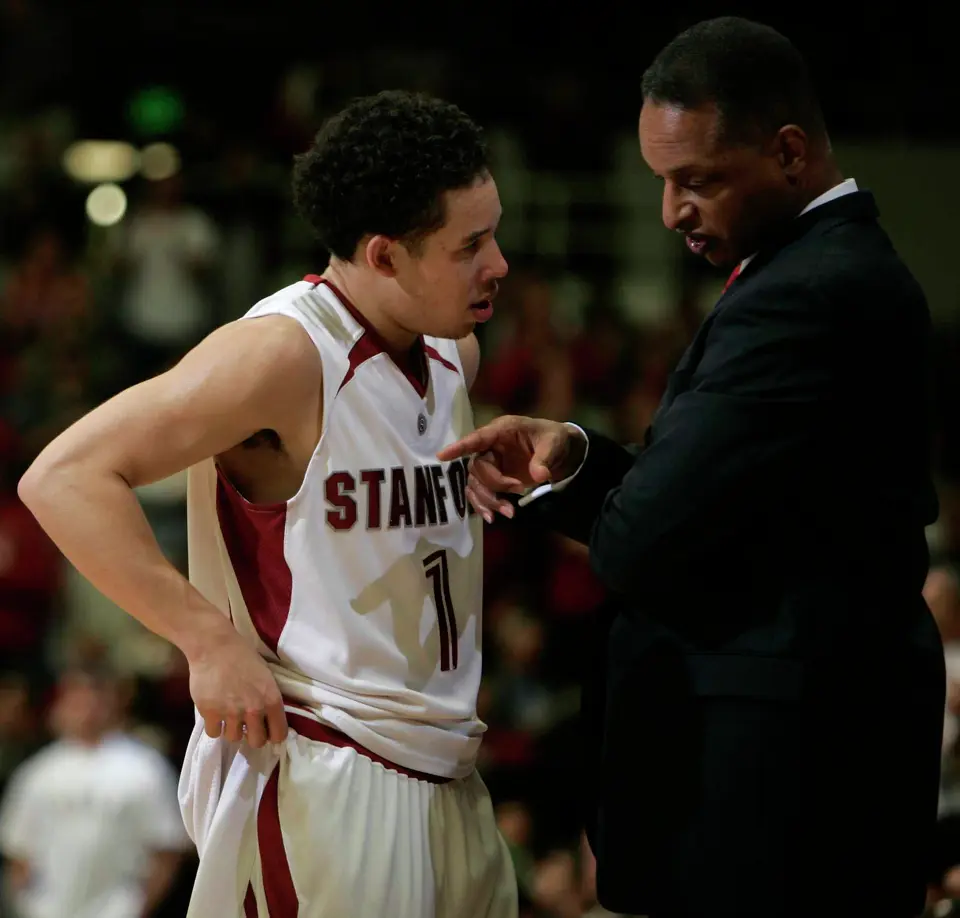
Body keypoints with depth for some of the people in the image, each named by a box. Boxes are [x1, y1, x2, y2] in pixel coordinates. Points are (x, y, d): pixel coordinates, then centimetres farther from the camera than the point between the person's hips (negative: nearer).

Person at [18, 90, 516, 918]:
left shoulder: (453, 350, 12)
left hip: (442, 779, 8)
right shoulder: (285, 353, -14)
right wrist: (210, 638, -22)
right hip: (318, 779, -8)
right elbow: (64, 478, -19)